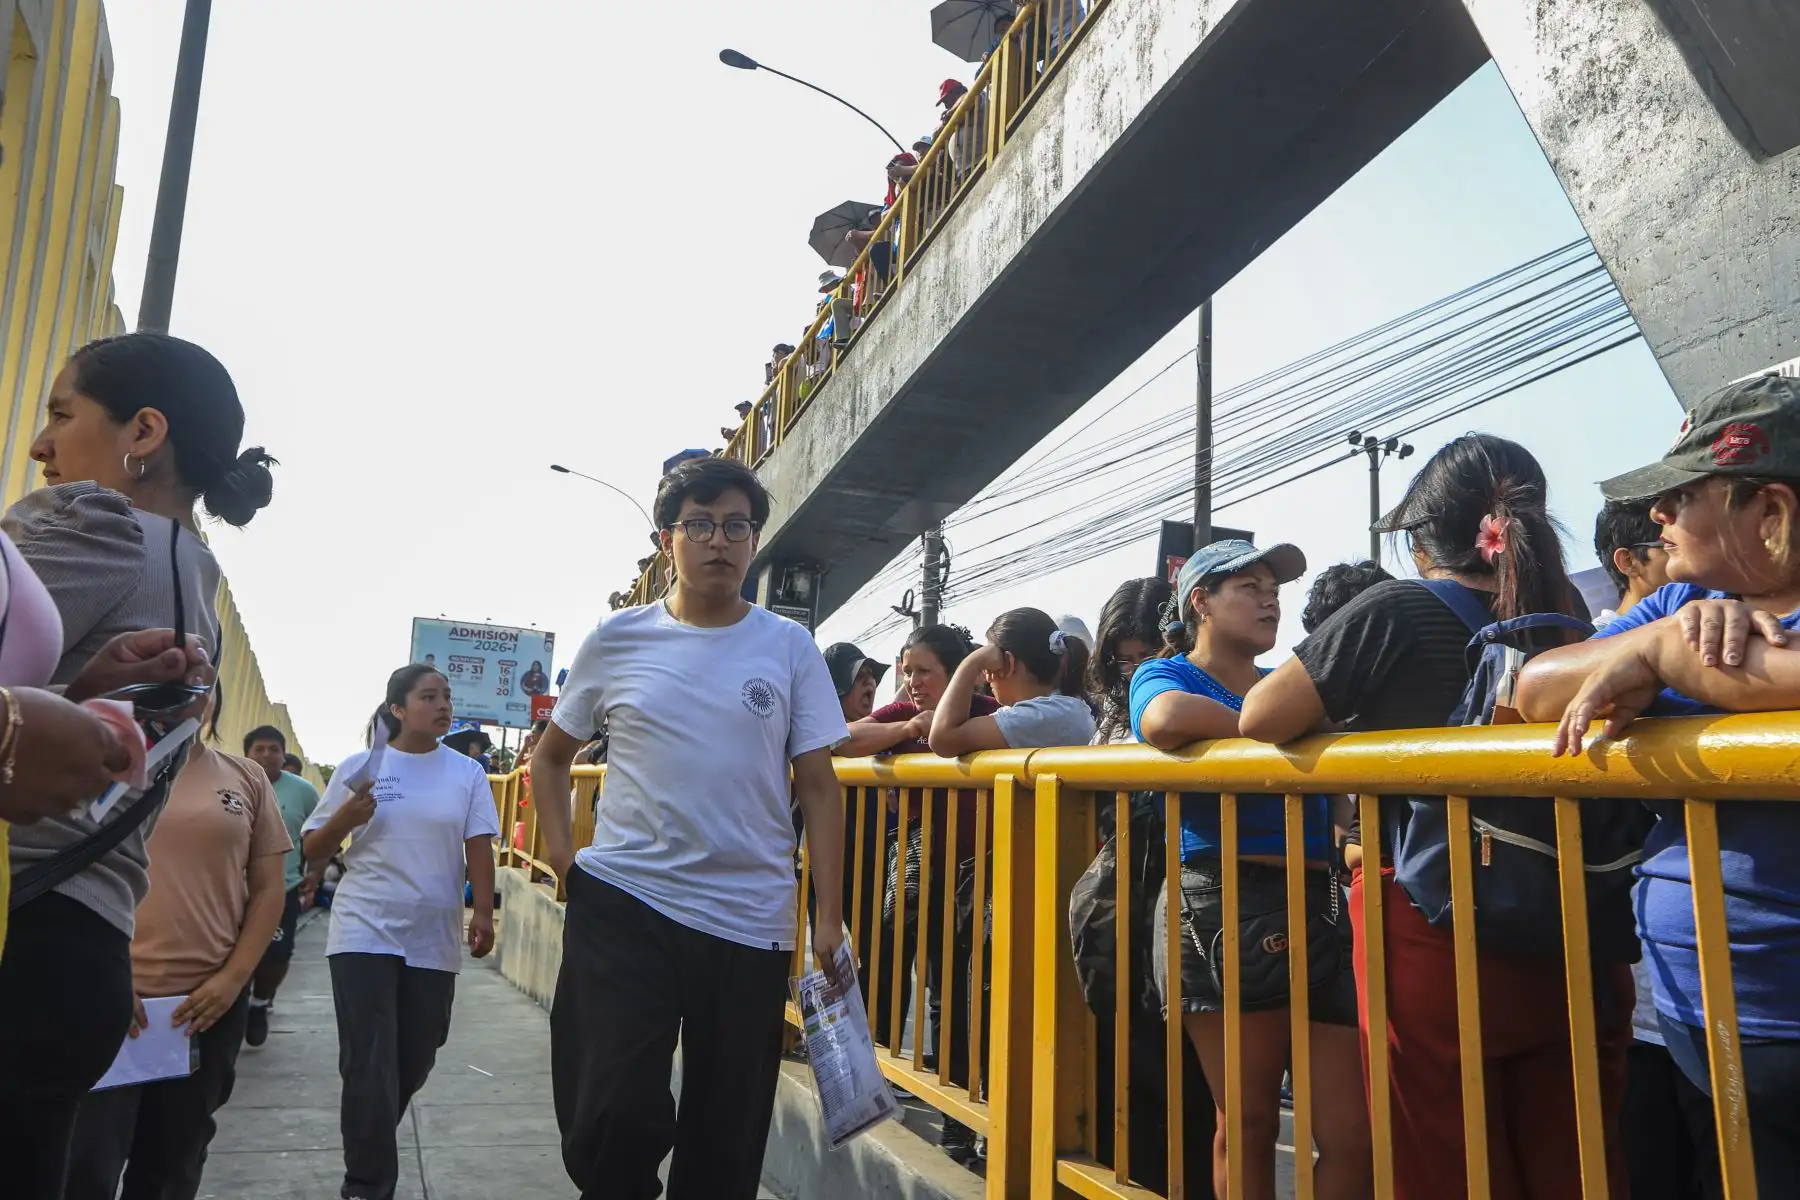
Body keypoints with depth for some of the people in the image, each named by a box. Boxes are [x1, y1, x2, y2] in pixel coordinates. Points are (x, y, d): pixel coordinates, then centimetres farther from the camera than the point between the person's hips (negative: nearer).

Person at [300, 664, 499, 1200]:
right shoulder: (358, 766, 1)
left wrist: (483, 913, -10)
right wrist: (345, 818, -14)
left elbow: (479, 847, 0)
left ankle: (369, 1148, 39)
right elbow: (312, 850, 5)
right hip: (364, 932, -2)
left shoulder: (467, 772, 3)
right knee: (369, 1065, -4)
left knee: (413, 1062, 13)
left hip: (434, 939, 2)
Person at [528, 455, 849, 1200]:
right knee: (612, 1121, 0)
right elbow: (551, 755, 16)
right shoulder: (616, 639, 4)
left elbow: (818, 787, 2)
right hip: (620, 907, 0)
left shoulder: (790, 648, 2)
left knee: (726, 1139, 9)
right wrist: (560, 855, 3)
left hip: (750, 922, 0)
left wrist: (829, 916, -3)